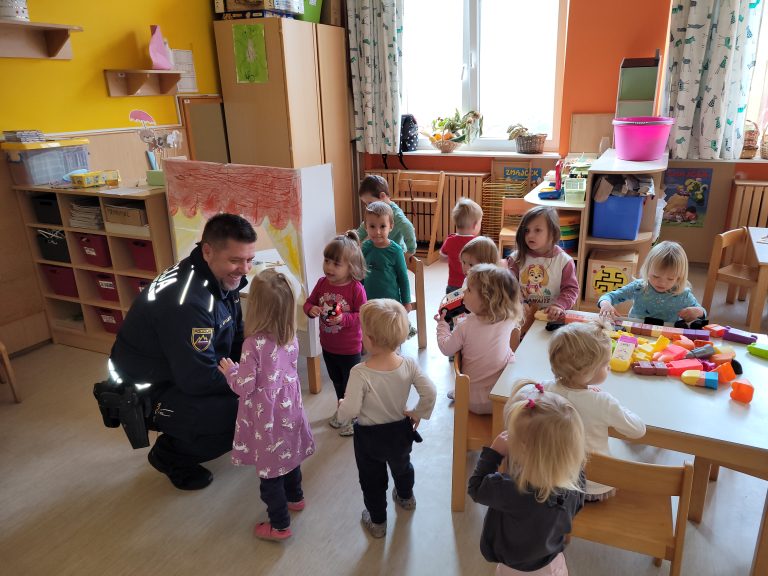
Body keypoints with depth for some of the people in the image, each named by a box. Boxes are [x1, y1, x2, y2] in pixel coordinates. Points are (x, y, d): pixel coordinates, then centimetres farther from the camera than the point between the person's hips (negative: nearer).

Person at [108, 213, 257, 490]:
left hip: (180, 371, 9)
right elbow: (199, 379, -30)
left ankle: (181, 438, 19)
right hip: (144, 394, -9)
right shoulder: (189, 302, -34)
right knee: (243, 416, -24)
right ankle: (170, 455, 3)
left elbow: (237, 337, 6)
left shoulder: (222, 278, -5)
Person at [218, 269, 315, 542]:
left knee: (269, 469, 10)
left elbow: (244, 387, -21)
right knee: (289, 454, 27)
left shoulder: (253, 344, -27)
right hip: (289, 408, 7)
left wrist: (230, 371, -1)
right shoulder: (291, 337, -8)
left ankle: (279, 525, 23)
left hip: (267, 417, -6)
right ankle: (295, 497, 49)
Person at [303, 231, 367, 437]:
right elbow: (309, 302, 1)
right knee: (336, 380, 26)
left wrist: (344, 318, -34)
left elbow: (362, 315, -20)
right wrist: (311, 309, -21)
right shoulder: (322, 283, -7)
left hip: (349, 348, -5)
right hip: (327, 345, 6)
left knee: (350, 383, 14)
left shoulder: (356, 288, -22)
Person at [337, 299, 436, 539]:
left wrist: (341, 405, -6)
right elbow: (429, 393, -17)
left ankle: (377, 521, 41)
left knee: (372, 479, 21)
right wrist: (417, 413, 0)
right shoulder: (409, 365, -22)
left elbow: (349, 411, -29)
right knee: (402, 465, 34)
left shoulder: (360, 373, -33)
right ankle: (406, 497, 62)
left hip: (369, 437, -4)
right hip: (400, 430, 5)